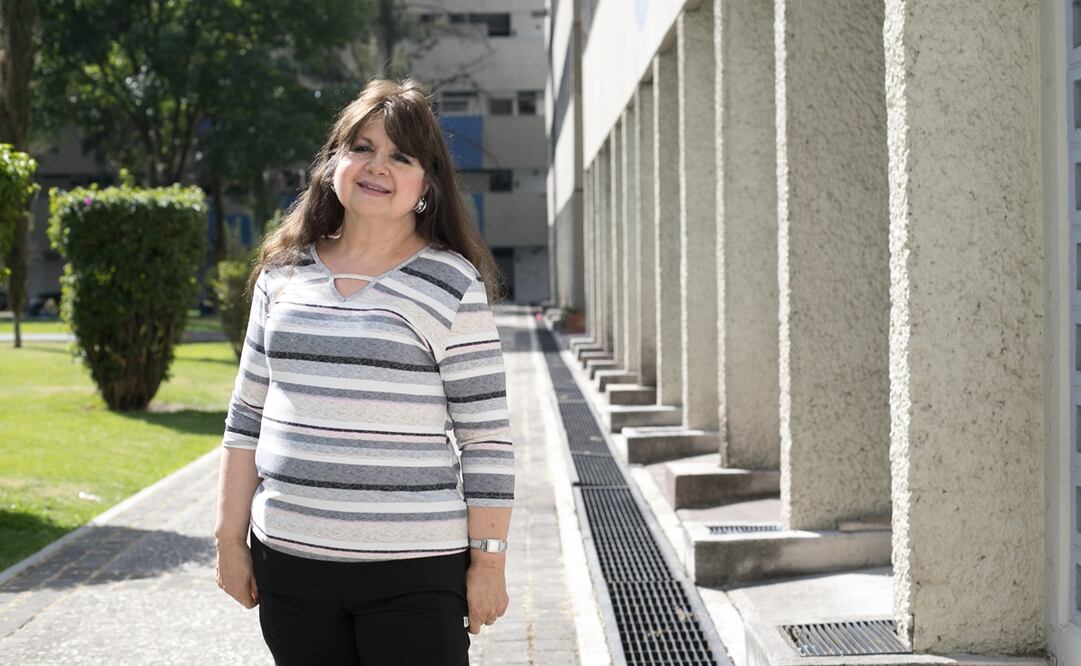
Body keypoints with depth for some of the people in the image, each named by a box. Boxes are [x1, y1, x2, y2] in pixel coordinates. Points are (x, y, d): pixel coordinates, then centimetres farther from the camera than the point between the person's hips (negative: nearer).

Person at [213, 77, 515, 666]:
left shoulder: (453, 285, -5)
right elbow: (249, 414, 12)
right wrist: (231, 538, 10)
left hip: (414, 571, -4)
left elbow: (487, 439, -5)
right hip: (289, 560, 4)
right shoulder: (285, 273, 9)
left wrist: (489, 562, -6)